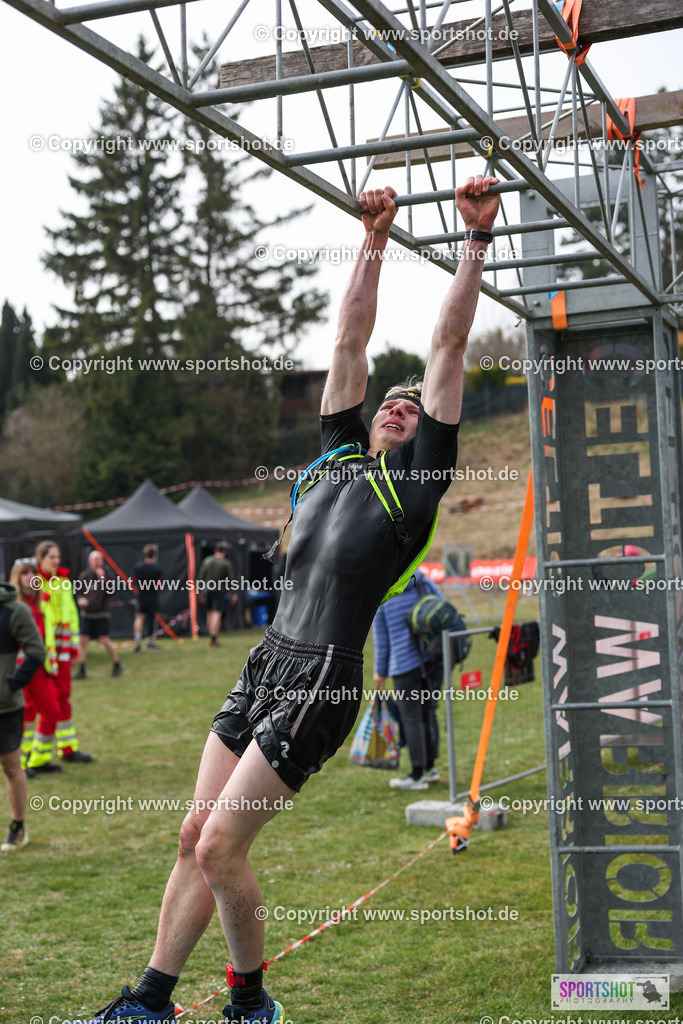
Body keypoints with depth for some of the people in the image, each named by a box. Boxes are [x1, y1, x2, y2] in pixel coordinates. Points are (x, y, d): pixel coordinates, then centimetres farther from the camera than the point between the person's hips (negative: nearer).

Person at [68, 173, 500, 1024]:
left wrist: (476, 237, 5)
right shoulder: (342, 452, 18)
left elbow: (448, 345, 3)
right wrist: (374, 240, 24)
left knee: (220, 845, -8)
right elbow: (351, 337, 21)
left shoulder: (419, 475, 3)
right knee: (194, 837, 9)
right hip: (266, 665, 6)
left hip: (321, 681, -6)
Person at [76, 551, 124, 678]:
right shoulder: (84, 576, 5)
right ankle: (82, 670, 4)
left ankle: (117, 665, 12)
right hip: (86, 614, 3)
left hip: (102, 614, -3)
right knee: (83, 640, -2)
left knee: (105, 640, -6)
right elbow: (79, 592, 14)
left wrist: (102, 578, -22)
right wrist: (80, 599, -7)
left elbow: (109, 591, -15)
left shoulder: (108, 575, -2)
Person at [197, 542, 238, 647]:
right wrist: (234, 594, 3)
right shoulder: (227, 563, -4)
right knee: (216, 614, -6)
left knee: (209, 613, 14)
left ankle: (211, 638, 21)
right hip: (219, 591, -4)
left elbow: (200, 577, 7)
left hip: (207, 590, 4)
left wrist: (201, 591, 15)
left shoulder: (207, 560, 5)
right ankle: (213, 639, -11)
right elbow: (232, 579, -4)